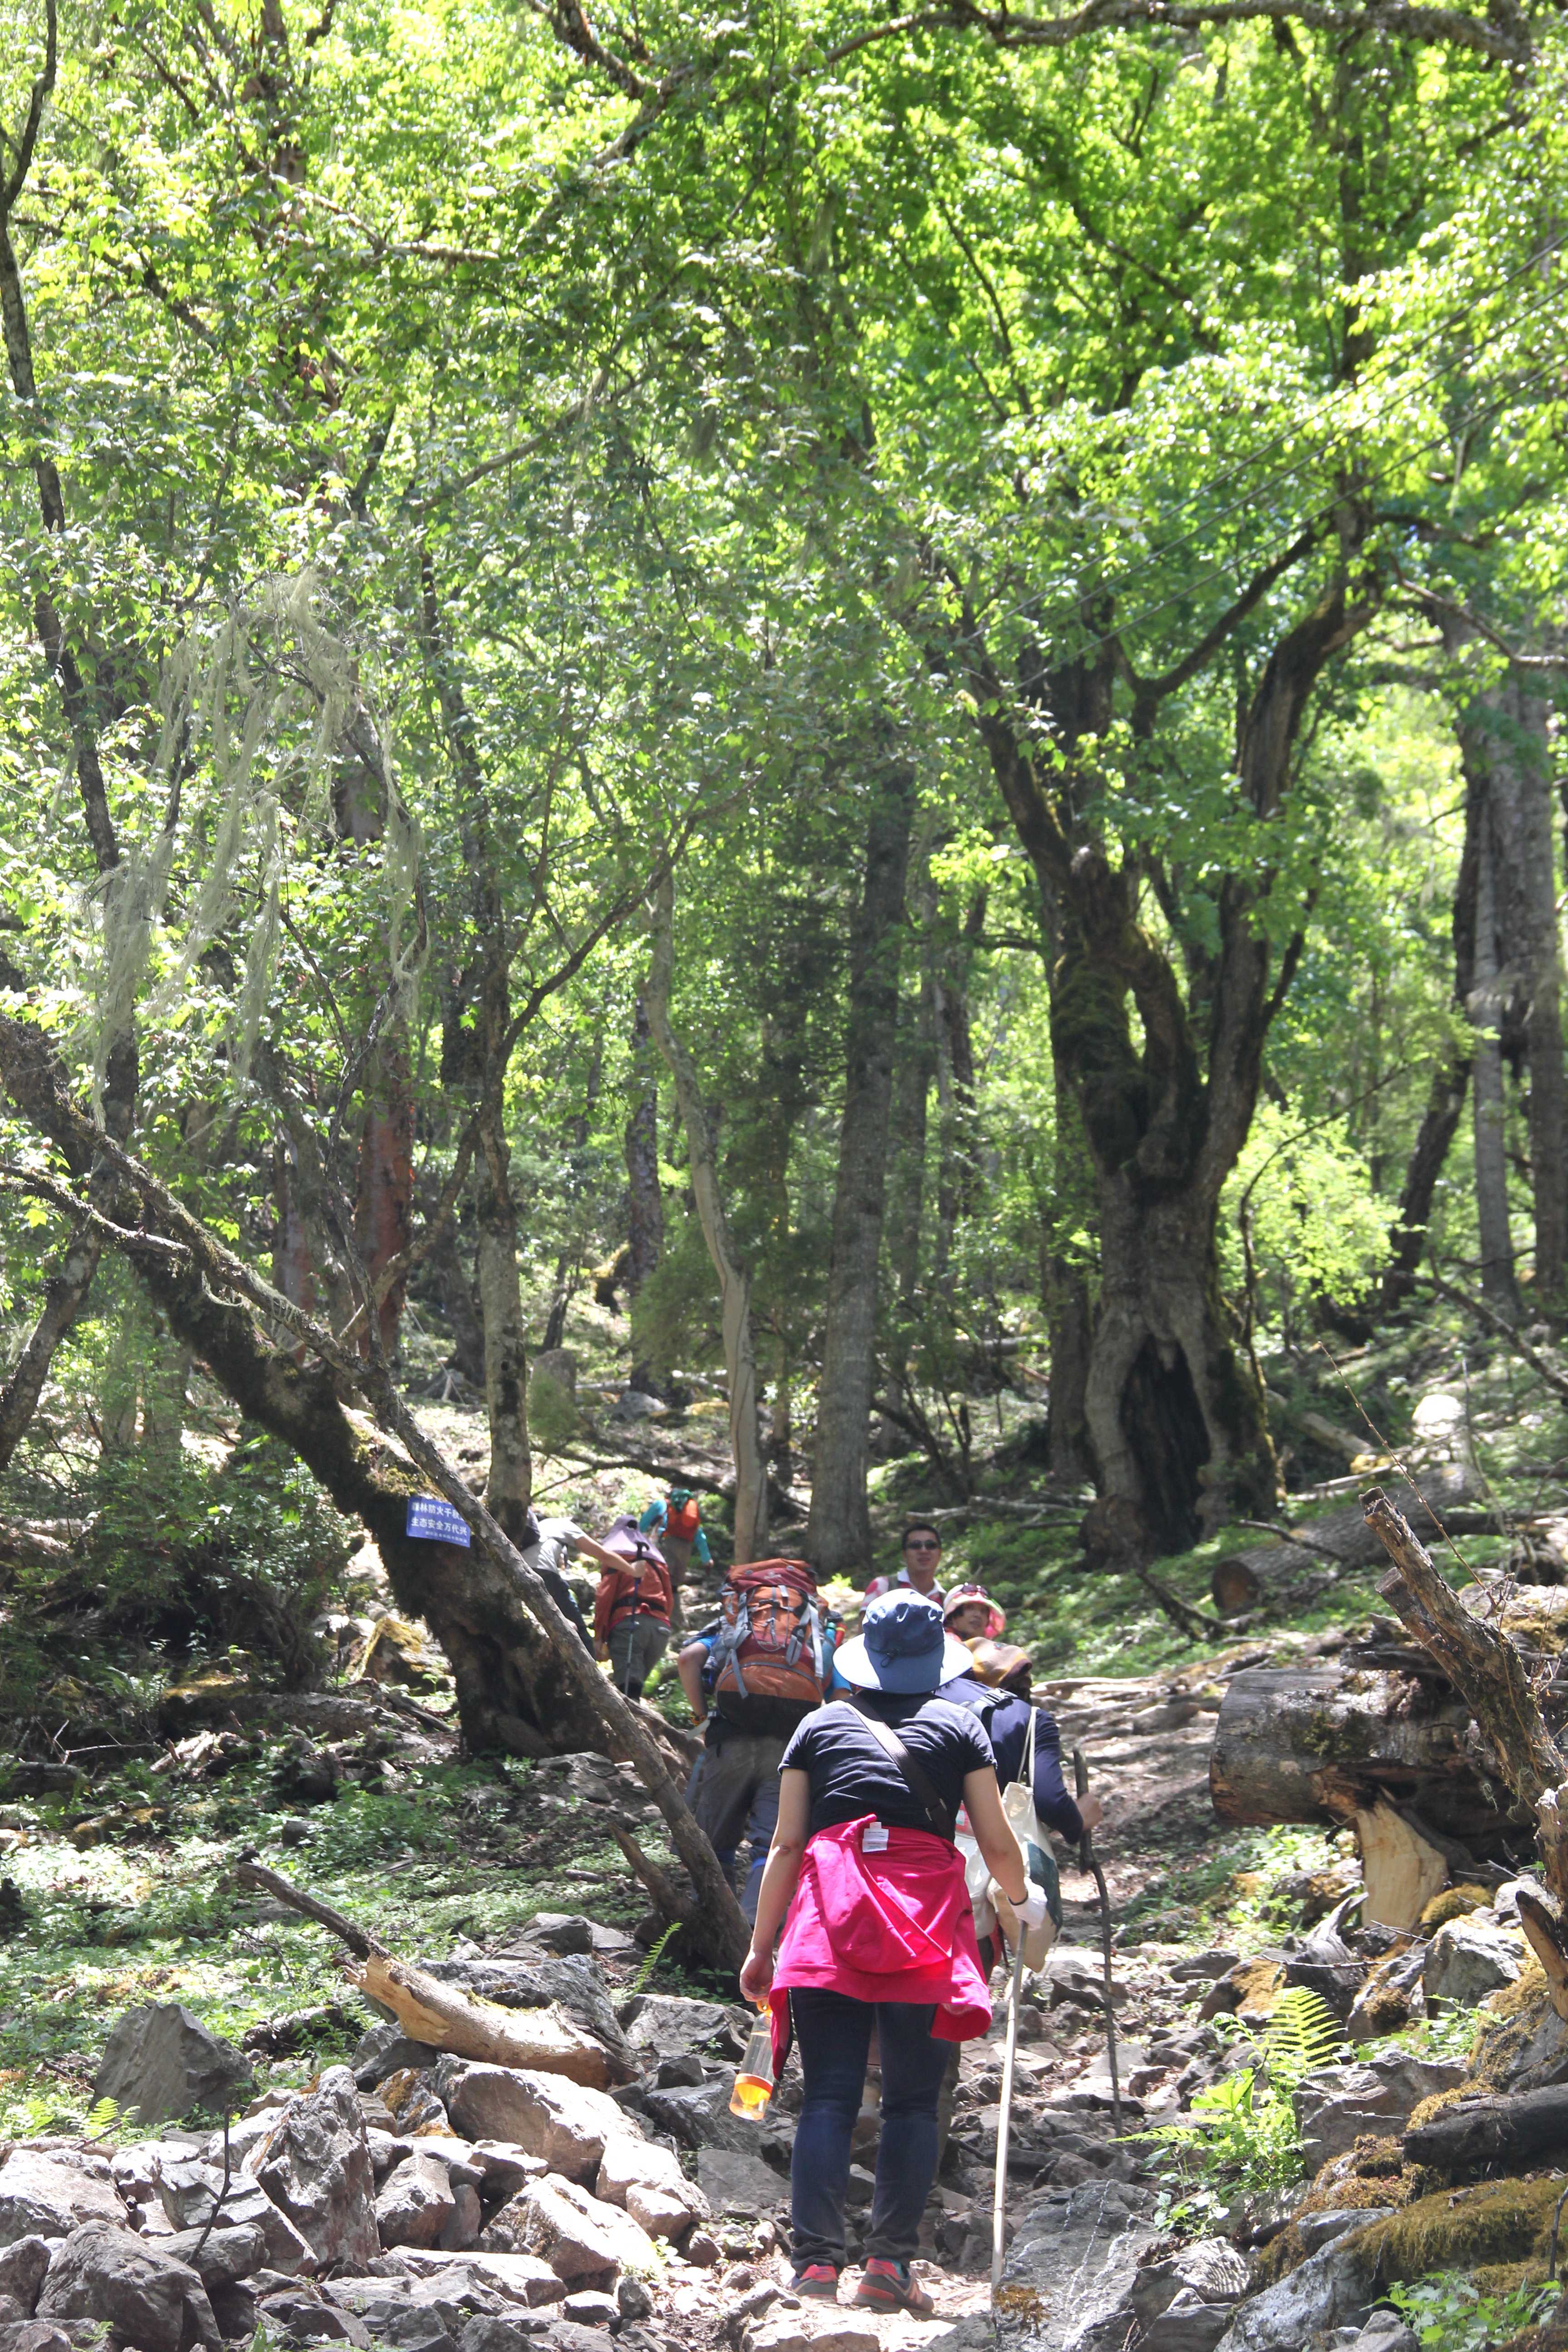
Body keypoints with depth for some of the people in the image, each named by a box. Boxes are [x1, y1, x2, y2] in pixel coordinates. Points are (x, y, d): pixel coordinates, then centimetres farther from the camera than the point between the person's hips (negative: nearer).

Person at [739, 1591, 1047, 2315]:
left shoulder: (820, 1726, 16)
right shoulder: (959, 1727, 13)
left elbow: (786, 1845, 12)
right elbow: (999, 1847, 13)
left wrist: (760, 1946, 18)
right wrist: (1025, 1901, 33)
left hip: (828, 1918, 1)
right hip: (927, 1918, -1)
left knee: (829, 2097, 0)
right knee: (912, 2100, 5)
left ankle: (815, 2262, -9)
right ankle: (889, 2264, -2)